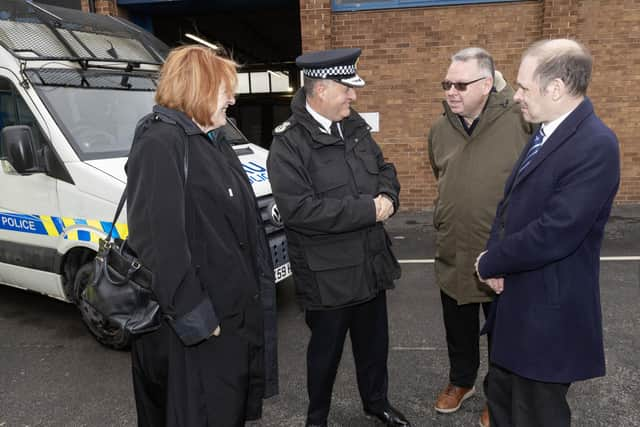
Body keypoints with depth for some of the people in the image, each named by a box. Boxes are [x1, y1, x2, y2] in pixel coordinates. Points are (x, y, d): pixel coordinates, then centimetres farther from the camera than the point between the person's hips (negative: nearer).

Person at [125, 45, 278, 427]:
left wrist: (260, 285, 15)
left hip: (234, 309, 9)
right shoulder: (160, 143, -17)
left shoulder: (214, 141, 14)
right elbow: (157, 239, -24)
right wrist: (193, 316, -22)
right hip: (194, 325, -9)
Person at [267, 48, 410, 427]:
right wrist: (368, 210, -23)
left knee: (375, 341, 23)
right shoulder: (289, 143, -18)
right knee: (326, 349, 14)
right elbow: (298, 209, -27)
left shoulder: (355, 126, 4)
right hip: (328, 273, -6)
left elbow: (384, 168, 15)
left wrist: (387, 197, -9)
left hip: (371, 261, 7)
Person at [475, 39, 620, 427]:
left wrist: (490, 263, -13)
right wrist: (495, 257, -7)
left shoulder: (596, 145, -23)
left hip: (547, 310, -9)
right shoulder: (546, 132, 7)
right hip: (516, 299, 9)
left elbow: (554, 234, -29)